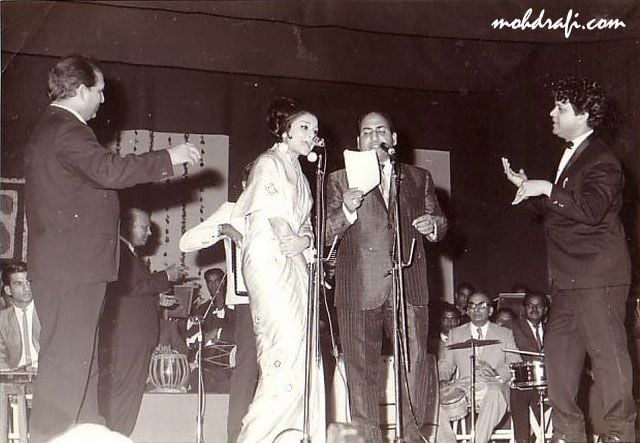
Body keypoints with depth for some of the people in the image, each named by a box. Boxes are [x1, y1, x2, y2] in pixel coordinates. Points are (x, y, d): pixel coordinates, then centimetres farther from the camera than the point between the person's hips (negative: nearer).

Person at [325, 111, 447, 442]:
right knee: (361, 369, 0)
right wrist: (346, 210, -12)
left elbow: (439, 224, 23)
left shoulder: (419, 178, 20)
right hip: (359, 288, -1)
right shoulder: (340, 179, 14)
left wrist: (433, 225, -1)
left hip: (409, 286, 1)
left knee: (414, 362, -5)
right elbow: (325, 234, 8)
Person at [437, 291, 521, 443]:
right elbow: (445, 362, 13)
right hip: (463, 386, 2)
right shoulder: (455, 333, 20)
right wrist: (442, 380, -11)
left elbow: (516, 366, 6)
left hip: (493, 386, -2)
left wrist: (497, 373, -16)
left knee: (494, 394, -38)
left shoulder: (504, 334, 16)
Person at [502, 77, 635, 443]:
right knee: (559, 353, 11)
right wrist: (526, 187, 13)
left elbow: (590, 208, -27)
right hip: (568, 281, 10)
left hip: (597, 279, -10)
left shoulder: (601, 159, -11)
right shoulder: (570, 156, 19)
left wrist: (547, 189, -21)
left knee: (608, 355, -4)